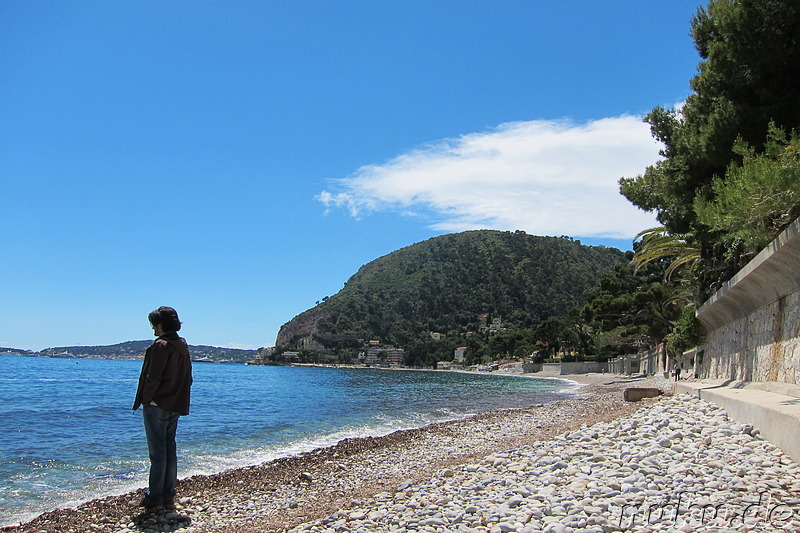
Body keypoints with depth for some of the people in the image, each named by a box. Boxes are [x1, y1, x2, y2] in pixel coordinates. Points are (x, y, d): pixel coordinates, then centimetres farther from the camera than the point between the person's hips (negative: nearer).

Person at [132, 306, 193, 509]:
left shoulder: (160, 346, -15)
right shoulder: (183, 346, 11)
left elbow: (152, 378, -18)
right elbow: (188, 379, 14)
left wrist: (145, 400, -7)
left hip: (157, 406, -8)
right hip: (175, 406, 8)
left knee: (157, 452, -2)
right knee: (170, 450, 11)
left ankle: (155, 496, 5)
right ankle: (168, 496, 16)